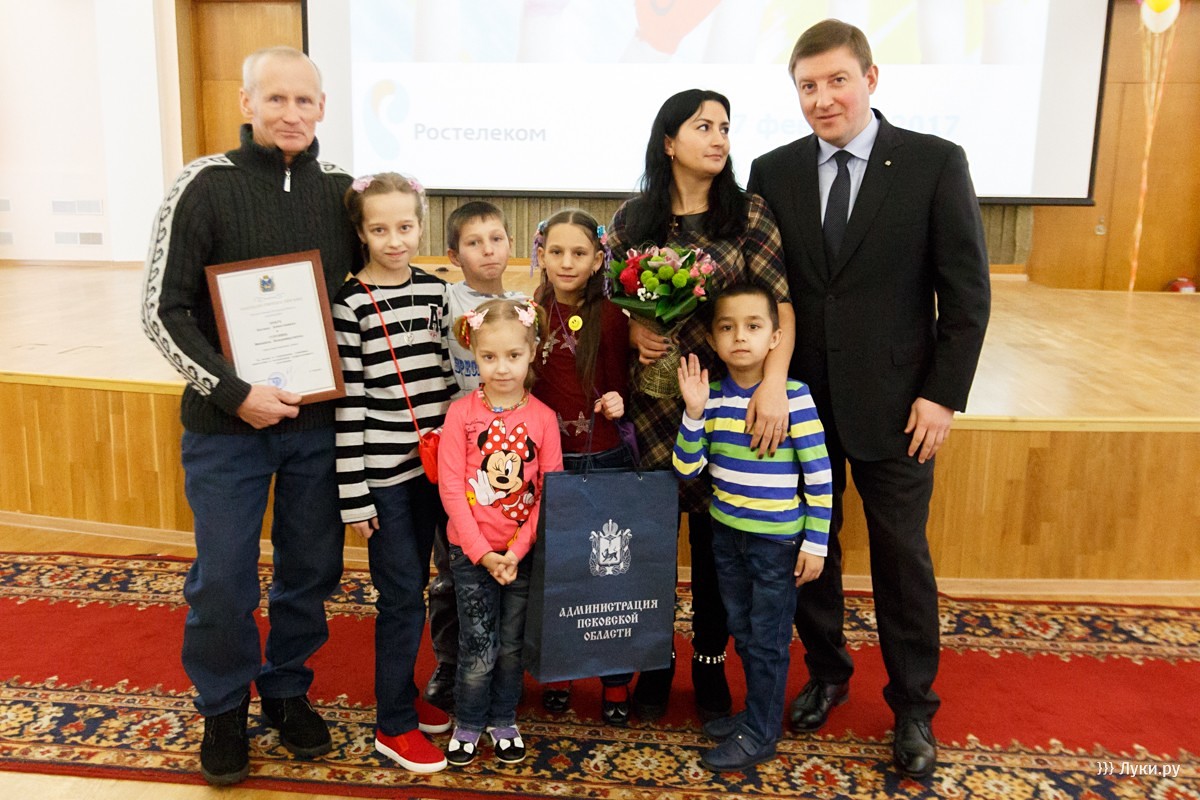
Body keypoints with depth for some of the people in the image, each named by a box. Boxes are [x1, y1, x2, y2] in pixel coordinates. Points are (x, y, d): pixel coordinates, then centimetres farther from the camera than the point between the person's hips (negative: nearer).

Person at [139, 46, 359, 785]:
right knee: (223, 582, 6)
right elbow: (163, 310, -8)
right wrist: (232, 392, -16)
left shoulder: (340, 190, 3)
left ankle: (288, 690, 35)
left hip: (319, 423, 3)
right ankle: (225, 710, 29)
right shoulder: (205, 186, -6)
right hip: (227, 425, -2)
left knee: (311, 572, 13)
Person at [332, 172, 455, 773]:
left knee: (412, 589, 16)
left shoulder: (435, 289, 5)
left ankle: (403, 694, 34)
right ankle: (394, 724, 17)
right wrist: (354, 495, -12)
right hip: (384, 472, -5)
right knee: (402, 596, 1)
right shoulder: (351, 303, -10)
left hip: (434, 464, 5)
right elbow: (347, 402, -12)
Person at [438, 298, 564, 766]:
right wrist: (483, 553, -13)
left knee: (512, 646, 14)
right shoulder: (461, 413, -8)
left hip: (524, 552, 2)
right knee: (478, 651, 3)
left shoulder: (542, 417, -5)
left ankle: (503, 720, 35)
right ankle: (468, 724, 27)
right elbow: (451, 489, -10)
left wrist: (518, 549, -12)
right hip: (472, 552, -1)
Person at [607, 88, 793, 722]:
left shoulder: (749, 214, -3)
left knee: (716, 534, 12)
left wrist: (774, 382, -25)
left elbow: (782, 306, -11)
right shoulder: (632, 218, 2)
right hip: (652, 398, 1)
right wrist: (633, 329, -12)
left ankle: (710, 660, 32)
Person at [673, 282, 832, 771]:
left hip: (778, 539, -5)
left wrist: (815, 543, -10)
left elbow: (819, 476, -12)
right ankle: (758, 712, 39)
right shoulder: (711, 395, -4)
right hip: (727, 534, 5)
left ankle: (759, 735, 25)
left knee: (768, 640, 8)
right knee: (742, 633, 19)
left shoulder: (793, 396, -17)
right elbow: (686, 469, -6)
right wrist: (694, 412, -18)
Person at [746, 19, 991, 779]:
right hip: (801, 399, 3)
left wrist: (945, 394, -9)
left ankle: (913, 706, 28)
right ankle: (826, 672, 36)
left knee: (902, 557, 9)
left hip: (894, 403, -2)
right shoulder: (773, 172, 3)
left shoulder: (935, 162, -5)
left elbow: (967, 290, -4)